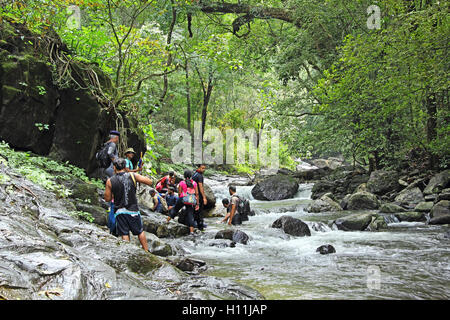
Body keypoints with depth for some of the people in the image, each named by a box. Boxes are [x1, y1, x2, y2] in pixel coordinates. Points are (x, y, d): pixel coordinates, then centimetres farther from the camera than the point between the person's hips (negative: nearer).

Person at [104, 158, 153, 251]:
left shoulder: (110, 181, -5)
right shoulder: (132, 176, -5)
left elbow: (107, 199, 1)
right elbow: (150, 182, -2)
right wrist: (139, 177, 15)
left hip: (119, 211, 0)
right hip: (133, 210, 1)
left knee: (124, 235, 6)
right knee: (140, 232, 16)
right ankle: (146, 252, 24)